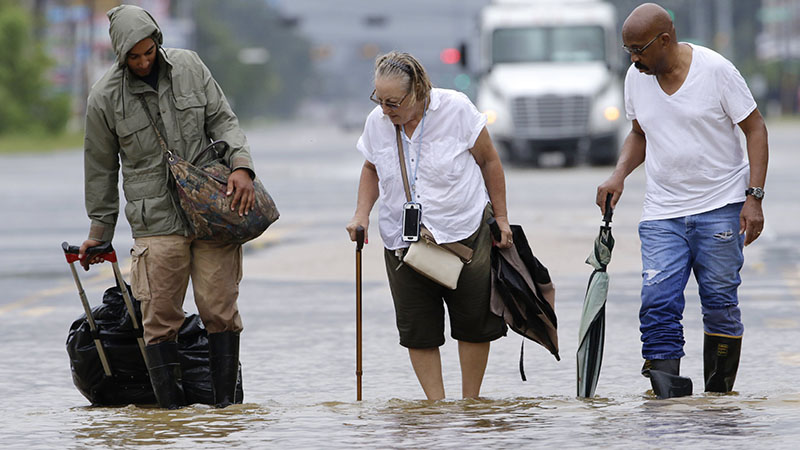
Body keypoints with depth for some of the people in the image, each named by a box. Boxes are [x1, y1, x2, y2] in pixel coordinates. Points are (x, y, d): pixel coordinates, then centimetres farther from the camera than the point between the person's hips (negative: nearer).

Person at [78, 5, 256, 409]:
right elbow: (101, 167, 8)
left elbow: (222, 119, 8)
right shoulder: (104, 98, -2)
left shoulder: (188, 66, 3)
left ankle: (226, 404, 3)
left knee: (220, 310, -2)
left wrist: (240, 166, -11)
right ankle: (172, 410, 0)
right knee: (160, 318, -5)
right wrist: (99, 231, 14)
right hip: (156, 221, -2)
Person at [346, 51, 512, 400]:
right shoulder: (376, 122, -3)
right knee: (417, 329, -4)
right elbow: (372, 169, 16)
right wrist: (362, 213, 2)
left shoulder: (456, 110, -12)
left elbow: (489, 161, 0)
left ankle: (470, 402, 17)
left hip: (464, 231, -2)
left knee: (473, 321, 2)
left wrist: (500, 217, 1)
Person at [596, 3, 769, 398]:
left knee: (720, 301, -1)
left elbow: (755, 129, -4)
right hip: (662, 214, 4)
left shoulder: (716, 69, -9)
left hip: (721, 206, -4)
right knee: (657, 302, -12)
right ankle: (668, 390, -11)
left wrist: (754, 197, -12)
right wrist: (619, 174, 2)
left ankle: (719, 397, 10)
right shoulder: (636, 78, 5)